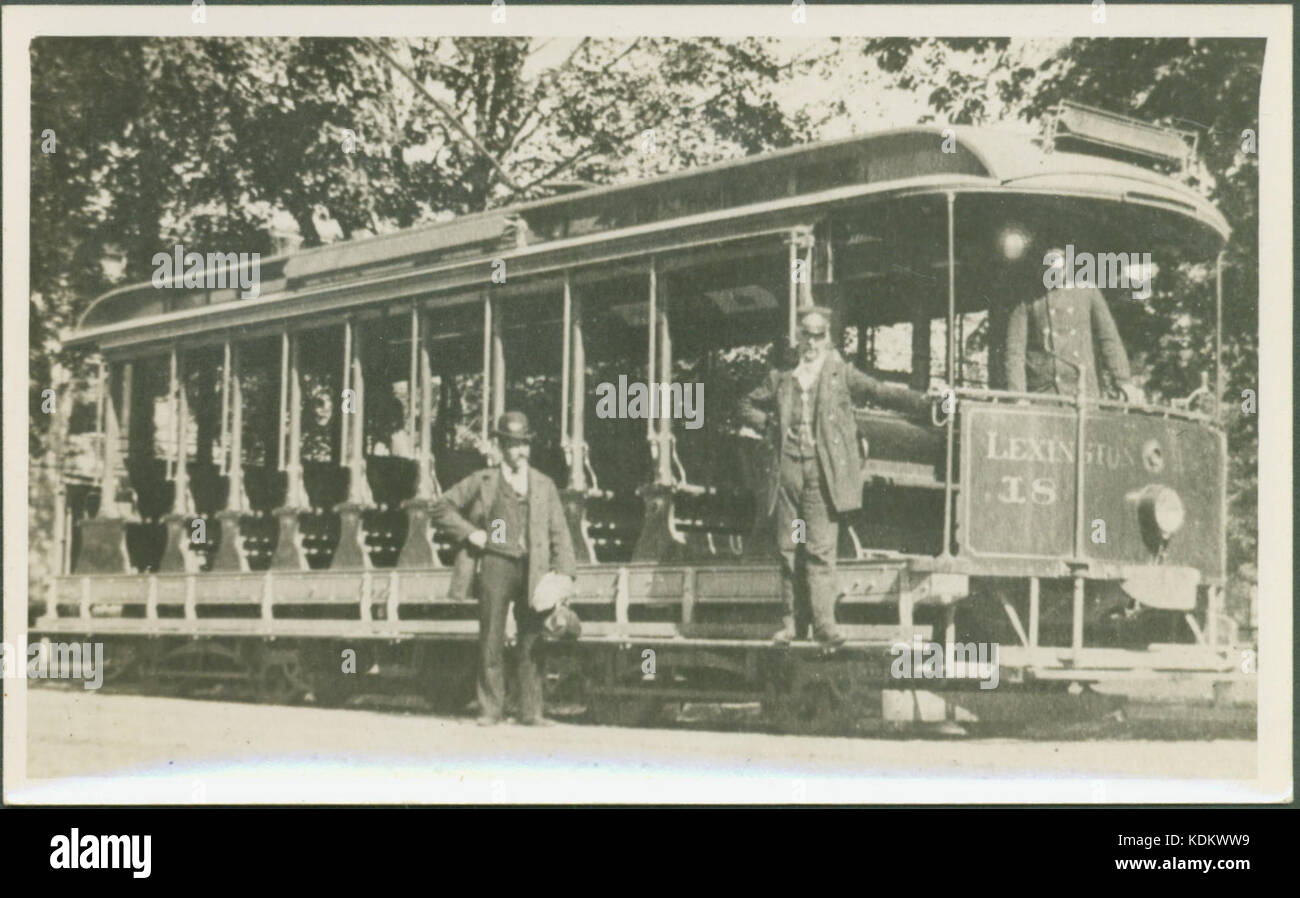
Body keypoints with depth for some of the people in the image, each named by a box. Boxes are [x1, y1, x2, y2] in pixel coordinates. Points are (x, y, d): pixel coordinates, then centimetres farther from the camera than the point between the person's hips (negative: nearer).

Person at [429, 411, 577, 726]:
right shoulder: (482, 481, 9)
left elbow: (559, 533, 10)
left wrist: (564, 576, -1)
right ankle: (490, 709, 6)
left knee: (533, 641, -1)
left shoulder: (544, 485, 13)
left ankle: (531, 711, 4)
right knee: (491, 640, -1)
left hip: (533, 570, 1)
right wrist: (469, 532, -2)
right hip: (495, 564, -1)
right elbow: (440, 509, 12)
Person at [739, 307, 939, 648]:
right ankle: (791, 621, 12)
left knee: (820, 548, -9)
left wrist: (921, 401, -17)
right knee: (788, 548, 5)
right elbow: (748, 405, 27)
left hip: (824, 471, -3)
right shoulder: (781, 379, 14)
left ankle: (824, 622, -9)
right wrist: (767, 426, 8)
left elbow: (879, 391, -3)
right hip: (788, 469, 3)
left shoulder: (841, 374, 8)